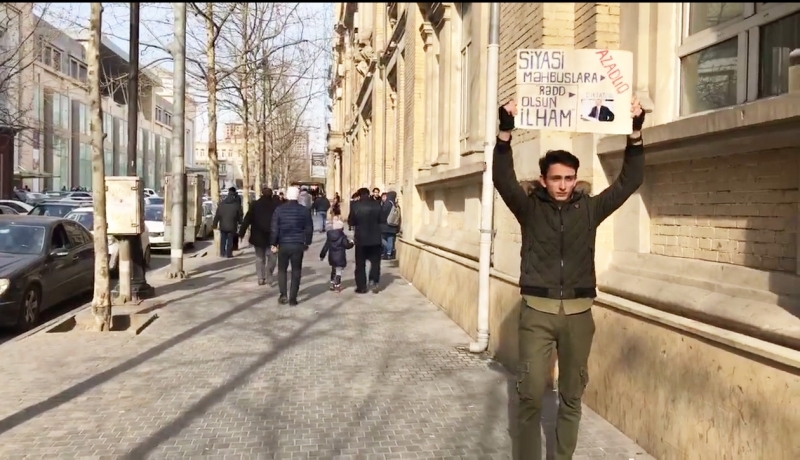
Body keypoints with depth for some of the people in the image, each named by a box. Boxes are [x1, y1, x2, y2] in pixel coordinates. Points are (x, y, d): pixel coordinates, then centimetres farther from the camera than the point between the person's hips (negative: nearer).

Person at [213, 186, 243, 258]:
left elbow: (217, 215, 4)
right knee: (230, 241, 2)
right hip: (231, 226, -3)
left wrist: (215, 224, 9)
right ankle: (229, 254, 2)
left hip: (223, 225, 3)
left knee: (223, 240, 12)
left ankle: (222, 253, 13)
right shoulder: (236, 204, -5)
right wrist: (240, 223, 13)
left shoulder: (221, 203, 3)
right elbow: (239, 215, -1)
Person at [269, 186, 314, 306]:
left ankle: (283, 295, 7)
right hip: (298, 244, 0)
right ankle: (293, 298, 5)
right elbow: (309, 228, 5)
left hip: (283, 244, 0)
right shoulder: (305, 210, 0)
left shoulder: (279, 209, -3)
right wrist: (307, 243, 16)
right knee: (296, 271, 6)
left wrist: (273, 244, 5)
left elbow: (274, 228, -3)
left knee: (282, 269, 14)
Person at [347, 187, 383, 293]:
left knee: (360, 264, 8)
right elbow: (382, 219, 5)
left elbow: (351, 222, -4)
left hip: (361, 238, -1)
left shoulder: (355, 205, -9)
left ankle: (361, 286, 9)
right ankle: (373, 281, -2)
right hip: (375, 238, 1)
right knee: (375, 261, 15)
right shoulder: (377, 204, -4)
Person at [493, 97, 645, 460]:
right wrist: (505, 131, -24)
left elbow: (629, 181, 4)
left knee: (572, 395, 12)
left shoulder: (589, 209, 7)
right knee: (531, 394, -2)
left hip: (579, 313, 3)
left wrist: (635, 133, -5)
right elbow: (503, 178, -12)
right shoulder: (530, 209, 1)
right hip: (537, 311, -2)